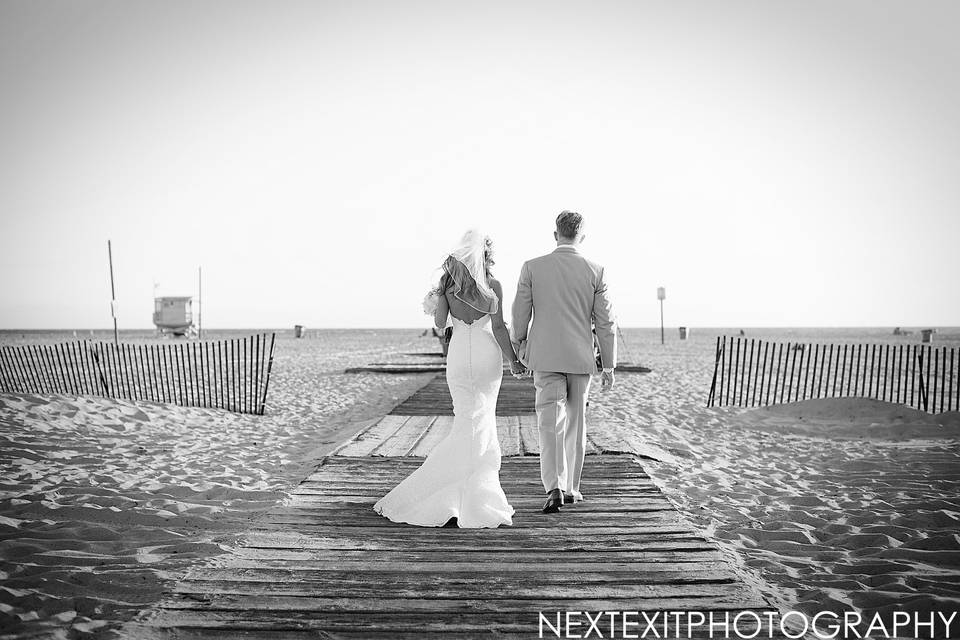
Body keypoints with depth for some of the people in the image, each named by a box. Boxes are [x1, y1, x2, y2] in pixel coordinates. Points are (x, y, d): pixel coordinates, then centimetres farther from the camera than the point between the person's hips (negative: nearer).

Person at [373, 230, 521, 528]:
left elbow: (440, 322, -2)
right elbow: (498, 327, -9)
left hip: (459, 355, 2)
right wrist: (513, 359, 0)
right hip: (487, 355, -2)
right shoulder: (493, 285, -6)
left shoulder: (448, 280, 0)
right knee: (482, 420, 7)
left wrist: (439, 295, 11)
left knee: (467, 420, 9)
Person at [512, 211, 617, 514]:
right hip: (581, 358, 1)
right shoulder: (595, 272, -4)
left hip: (545, 356, -1)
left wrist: (519, 345, 18)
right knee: (575, 422, 14)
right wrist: (609, 365, 5)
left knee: (550, 423, -1)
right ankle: (570, 488, 21)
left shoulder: (532, 267, -4)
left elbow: (520, 315, 0)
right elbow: (606, 322, -2)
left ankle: (554, 488, -16)